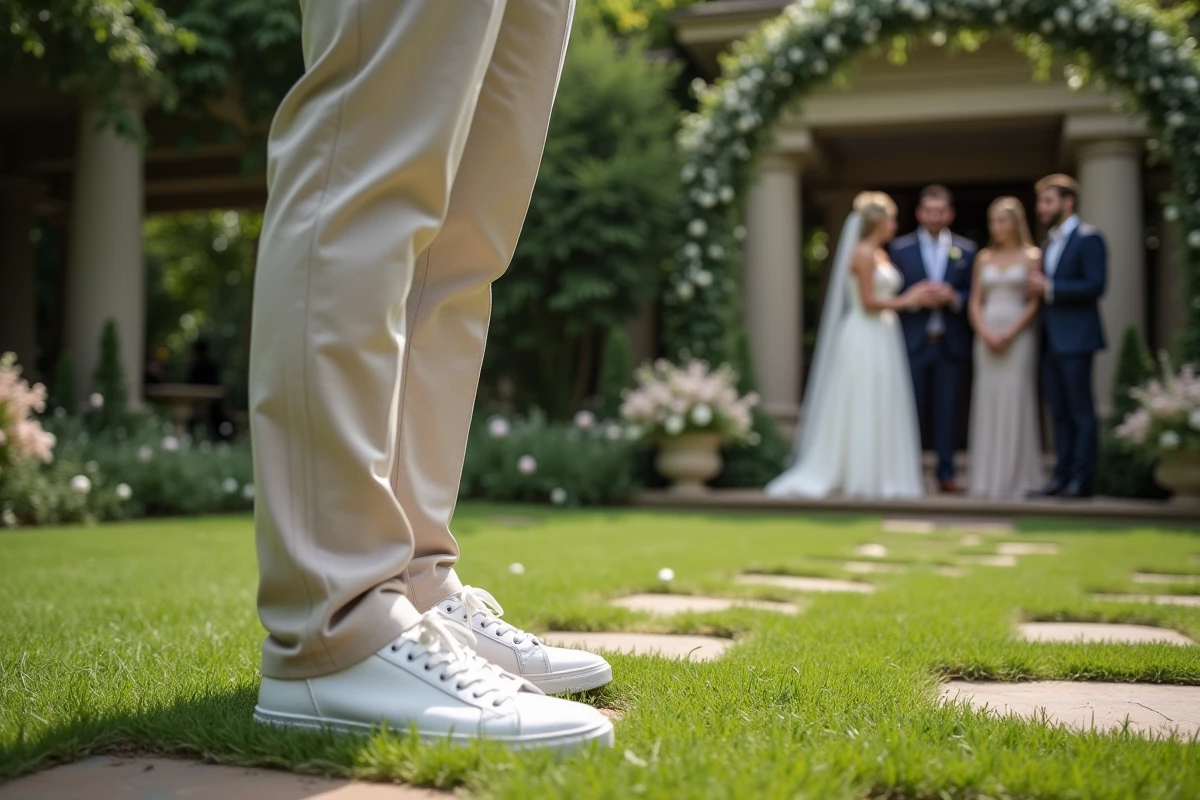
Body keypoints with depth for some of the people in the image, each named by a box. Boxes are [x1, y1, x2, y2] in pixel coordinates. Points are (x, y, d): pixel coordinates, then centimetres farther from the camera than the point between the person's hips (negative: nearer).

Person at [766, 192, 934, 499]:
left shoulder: (880, 255, 16)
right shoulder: (863, 254, -12)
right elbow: (868, 302, -17)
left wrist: (915, 296, 7)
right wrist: (906, 301, -8)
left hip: (881, 338, 9)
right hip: (866, 338, -9)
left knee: (880, 410, 9)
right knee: (862, 408, -3)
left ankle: (876, 476, 14)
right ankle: (862, 478, 3)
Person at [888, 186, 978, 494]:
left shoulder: (966, 250, 9)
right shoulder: (900, 248, 6)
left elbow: (975, 296, 7)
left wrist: (954, 298, -12)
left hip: (951, 344, 1)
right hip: (913, 342, -1)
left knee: (948, 411, 3)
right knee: (912, 410, 2)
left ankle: (946, 474, 10)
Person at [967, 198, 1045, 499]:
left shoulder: (1031, 256, 2)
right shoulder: (984, 258, 13)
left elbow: (1034, 303, -4)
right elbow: (975, 303, 9)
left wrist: (1009, 335, -14)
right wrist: (985, 334, -7)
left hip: (1018, 336, -3)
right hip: (986, 337, 3)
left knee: (1015, 402, -5)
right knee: (987, 402, 2)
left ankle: (1015, 479, 1)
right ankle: (987, 478, 6)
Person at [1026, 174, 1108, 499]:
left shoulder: (1089, 238, -6)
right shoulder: (1050, 243, 20)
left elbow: (1096, 285, -16)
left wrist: (1050, 288, -16)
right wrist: (1037, 288, 3)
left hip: (1076, 339, -8)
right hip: (1051, 341, 8)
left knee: (1081, 411, -4)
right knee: (1060, 412, 8)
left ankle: (1082, 479, -1)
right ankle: (1062, 476, 11)